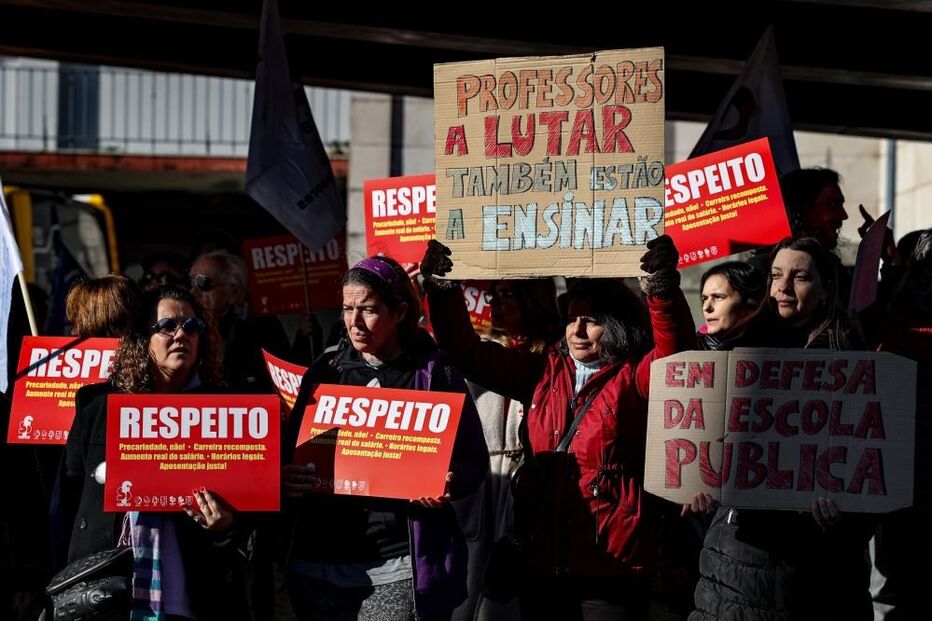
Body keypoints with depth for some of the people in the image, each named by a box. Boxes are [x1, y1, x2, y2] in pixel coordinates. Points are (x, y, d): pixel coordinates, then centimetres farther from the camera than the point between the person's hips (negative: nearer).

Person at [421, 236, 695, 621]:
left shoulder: (633, 379, -2)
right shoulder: (543, 372, 11)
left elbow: (675, 351, -23)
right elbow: (468, 351, 11)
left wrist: (663, 291, -40)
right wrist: (442, 290, -4)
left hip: (614, 564, -5)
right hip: (544, 561, 5)